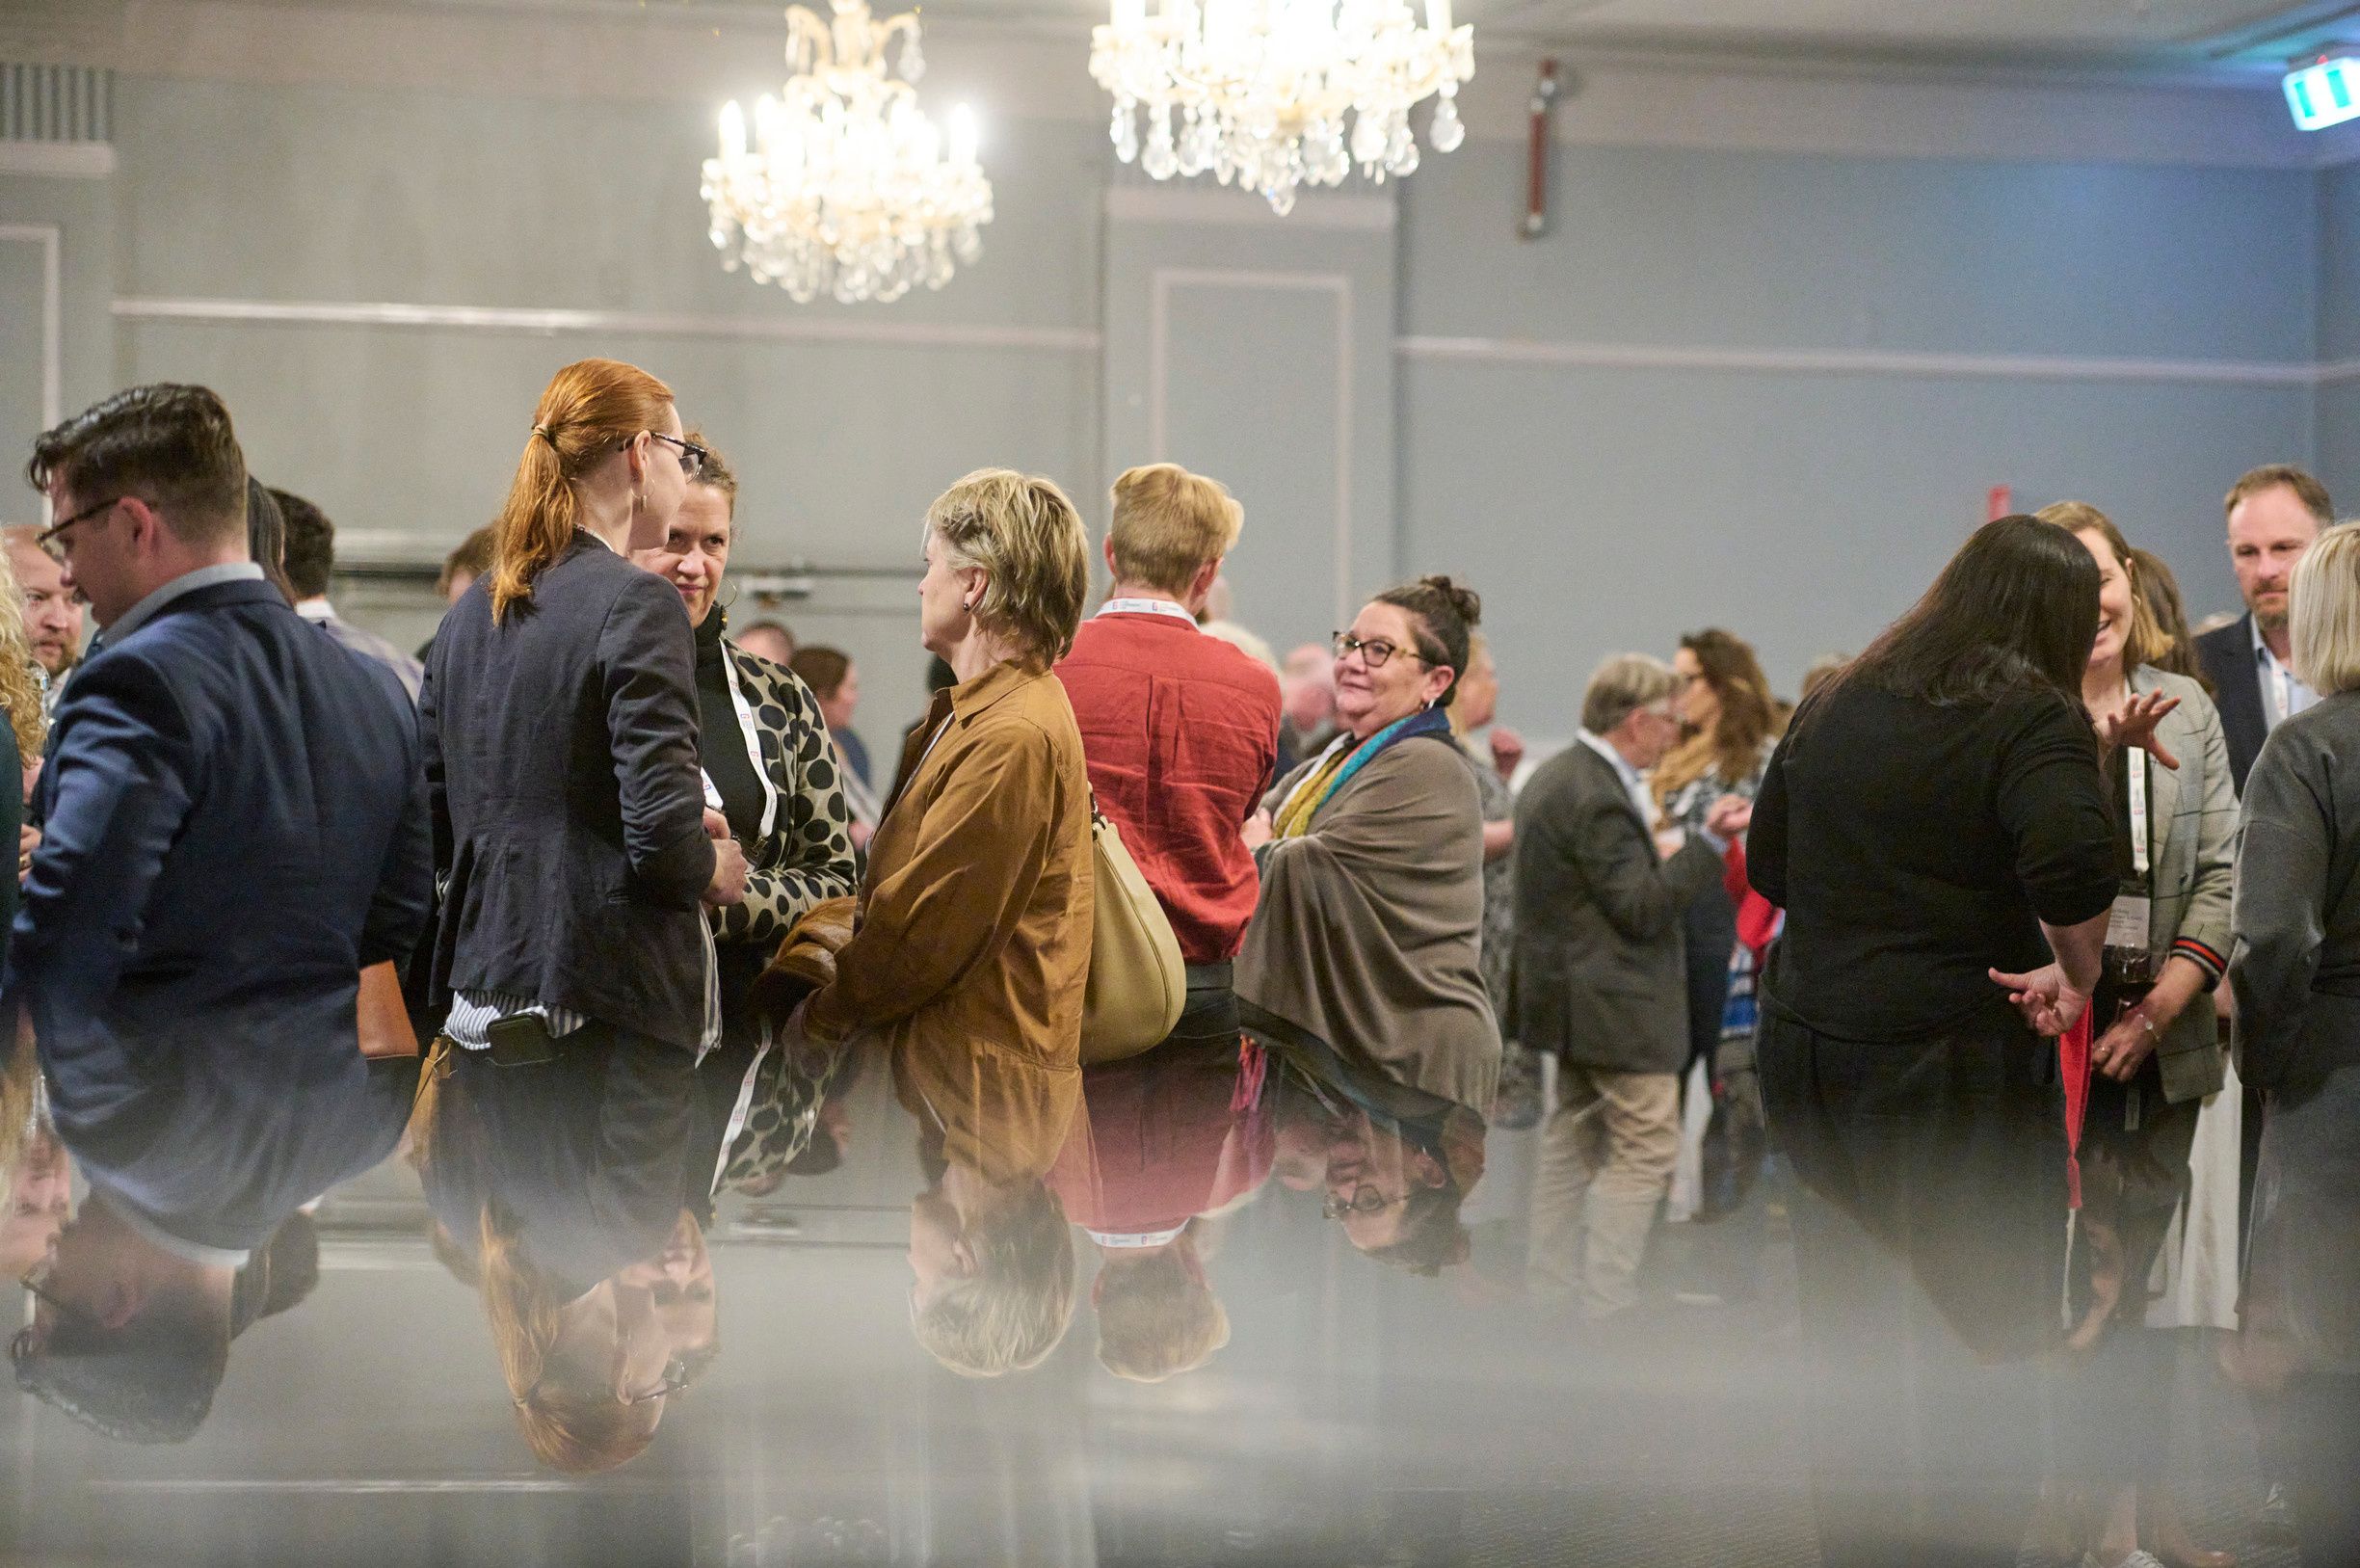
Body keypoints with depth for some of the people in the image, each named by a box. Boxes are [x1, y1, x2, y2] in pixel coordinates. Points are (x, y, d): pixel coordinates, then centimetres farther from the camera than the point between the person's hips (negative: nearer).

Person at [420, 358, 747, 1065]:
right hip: (608, 1007, -8)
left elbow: (434, 827, 15)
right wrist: (712, 872, 2)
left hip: (483, 989, 8)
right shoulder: (637, 603, -11)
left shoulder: (472, 611, 12)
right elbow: (661, 832, -17)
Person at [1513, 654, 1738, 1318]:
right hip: (1619, 1005, -11)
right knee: (1645, 1149, -6)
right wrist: (1705, 843, -21)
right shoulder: (1598, 797, -22)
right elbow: (1641, 908, -22)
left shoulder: (1557, 776, 11)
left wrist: (1656, 855, 17)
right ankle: (1606, 1307, -7)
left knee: (1574, 1136, 18)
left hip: (1571, 993, 11)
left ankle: (1549, 1287, 24)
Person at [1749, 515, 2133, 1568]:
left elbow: (1766, 864, 17)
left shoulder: (1836, 707, 10)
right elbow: (2072, 861, -28)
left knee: (1849, 1334, 14)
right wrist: (2076, 971, -12)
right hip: (1960, 1065, -6)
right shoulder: (2032, 720, -11)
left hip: (1810, 1041, 6)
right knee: (1982, 1332, 4)